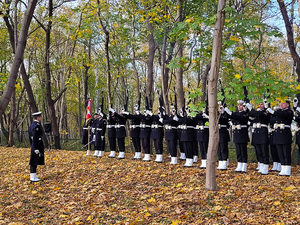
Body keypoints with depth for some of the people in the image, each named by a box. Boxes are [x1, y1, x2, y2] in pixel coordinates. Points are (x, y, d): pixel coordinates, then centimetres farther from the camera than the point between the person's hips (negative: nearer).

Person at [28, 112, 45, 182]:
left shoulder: (31, 126, 14)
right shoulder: (37, 126, -17)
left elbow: (30, 138, 19)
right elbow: (35, 138, -22)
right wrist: (36, 149, -22)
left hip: (34, 147, 10)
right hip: (37, 147, -10)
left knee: (34, 163, 13)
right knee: (34, 162, -5)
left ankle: (33, 177, 18)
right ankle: (33, 178, -2)